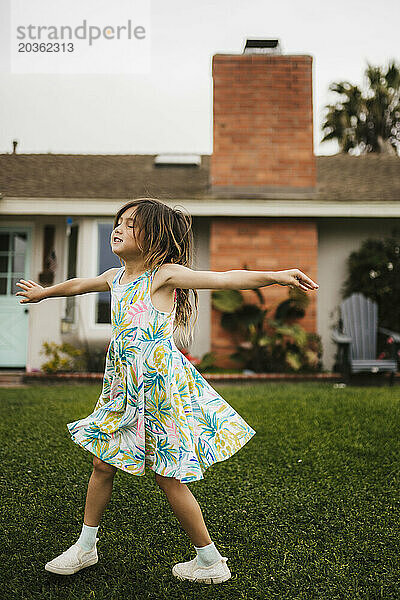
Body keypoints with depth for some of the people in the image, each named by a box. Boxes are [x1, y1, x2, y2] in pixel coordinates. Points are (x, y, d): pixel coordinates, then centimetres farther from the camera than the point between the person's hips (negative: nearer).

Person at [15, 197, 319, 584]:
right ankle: (85, 547, 35)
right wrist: (44, 292, 47)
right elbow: (78, 285, 31)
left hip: (160, 385, -7)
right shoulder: (115, 277, 10)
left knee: (168, 477, 1)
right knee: (102, 464, 15)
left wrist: (274, 275, -35)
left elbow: (224, 279, -22)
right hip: (123, 387, 7)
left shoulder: (165, 274, -12)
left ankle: (211, 562, 18)